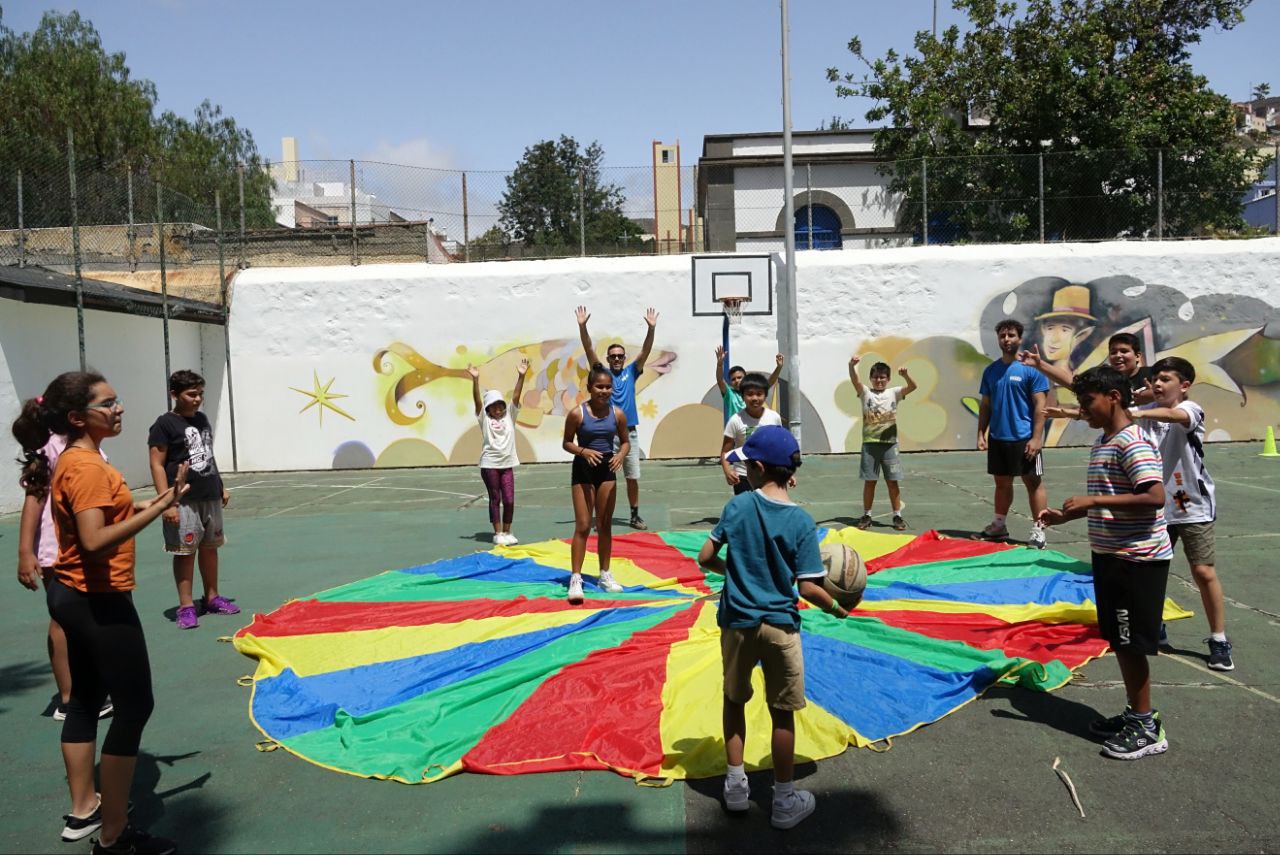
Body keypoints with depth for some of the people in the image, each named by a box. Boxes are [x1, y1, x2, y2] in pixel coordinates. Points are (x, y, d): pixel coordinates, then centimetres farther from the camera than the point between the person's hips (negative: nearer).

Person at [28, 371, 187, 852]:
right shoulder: (88, 467, -21)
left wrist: (150, 504, 13)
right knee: (134, 707, -4)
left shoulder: (74, 461, 10)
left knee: (85, 701, 18)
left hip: (74, 595, 11)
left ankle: (84, 811, 30)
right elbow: (95, 541, -31)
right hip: (98, 601, -11)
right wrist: (158, 507, -33)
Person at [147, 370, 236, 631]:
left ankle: (211, 598, 25)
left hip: (210, 497, 7)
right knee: (185, 552, -2)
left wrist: (221, 487, 20)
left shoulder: (202, 419, 13)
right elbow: (157, 465, -11)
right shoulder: (164, 424, -8)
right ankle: (186, 606, 6)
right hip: (184, 500, -7)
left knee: (210, 548, 13)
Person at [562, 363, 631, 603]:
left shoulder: (618, 414, -3)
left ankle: (605, 575, 22)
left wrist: (621, 454, -14)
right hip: (583, 469, -3)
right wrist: (584, 451, -23)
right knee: (583, 526, -4)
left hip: (607, 469, 3)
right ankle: (576, 578, 2)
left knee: (605, 525, 11)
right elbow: (567, 443, -4)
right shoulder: (577, 413, -12)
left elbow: (625, 441, 8)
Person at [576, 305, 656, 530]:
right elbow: (589, 349, -7)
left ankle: (635, 516, 19)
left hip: (630, 433, 2)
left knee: (633, 478, 7)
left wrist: (651, 328, -16)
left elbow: (645, 351, -3)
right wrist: (582, 326, -19)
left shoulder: (631, 372, 7)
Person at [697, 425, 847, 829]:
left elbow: (706, 558, -5)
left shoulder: (737, 505, -8)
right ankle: (784, 801, 21)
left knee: (734, 701, 20)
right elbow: (808, 588, -13)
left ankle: (736, 785, 28)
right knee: (782, 714, 10)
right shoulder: (802, 521, -11)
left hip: (737, 622, 1)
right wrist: (837, 609, 6)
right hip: (780, 625, -1)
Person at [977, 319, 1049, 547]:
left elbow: (1040, 405, -10)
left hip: (1023, 438, -5)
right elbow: (985, 405, 14)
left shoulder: (1031, 368, -6)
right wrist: (981, 434, 6)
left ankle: (1038, 530, 6)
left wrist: (1036, 437, -16)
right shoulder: (991, 370, 9)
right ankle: (999, 524, 27)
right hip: (997, 437, 5)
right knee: (1002, 482, 15)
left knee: (1033, 482, 1)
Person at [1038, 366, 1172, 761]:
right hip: (1111, 555, 10)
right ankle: (1135, 714, 28)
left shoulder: (1133, 442, -17)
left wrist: (1093, 500, -26)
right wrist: (1067, 515, 11)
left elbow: (1155, 497, -27)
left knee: (1131, 643, -1)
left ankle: (1148, 729, 11)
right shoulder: (1102, 443, 13)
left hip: (1138, 560, -10)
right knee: (1118, 640, 16)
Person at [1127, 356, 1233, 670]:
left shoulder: (1191, 409, -14)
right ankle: (1154, 626, 29)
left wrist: (1139, 414, -54)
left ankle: (1219, 640, 8)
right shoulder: (1147, 413, 4)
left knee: (1204, 572, -5)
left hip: (1193, 506, -5)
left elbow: (1175, 415, -37)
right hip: (1156, 506, 5)